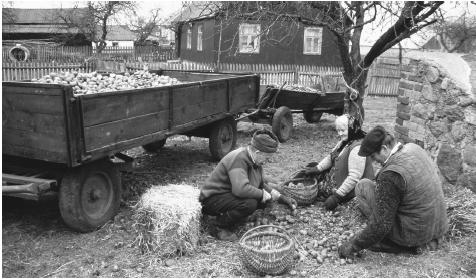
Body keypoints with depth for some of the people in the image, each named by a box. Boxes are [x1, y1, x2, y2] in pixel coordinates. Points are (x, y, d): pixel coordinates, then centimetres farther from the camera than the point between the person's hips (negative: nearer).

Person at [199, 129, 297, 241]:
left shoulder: (256, 160, 3)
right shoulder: (238, 158, -27)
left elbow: (261, 184, 18)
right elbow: (241, 189, -40)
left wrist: (283, 198, 12)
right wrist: (262, 194, -24)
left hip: (230, 195, 10)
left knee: (265, 200, 0)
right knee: (249, 204, -32)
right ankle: (222, 227, -9)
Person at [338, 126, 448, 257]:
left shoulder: (390, 175, -26)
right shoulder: (414, 148, -3)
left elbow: (381, 225, -23)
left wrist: (353, 245, -12)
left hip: (414, 233, -8)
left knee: (362, 186, -4)